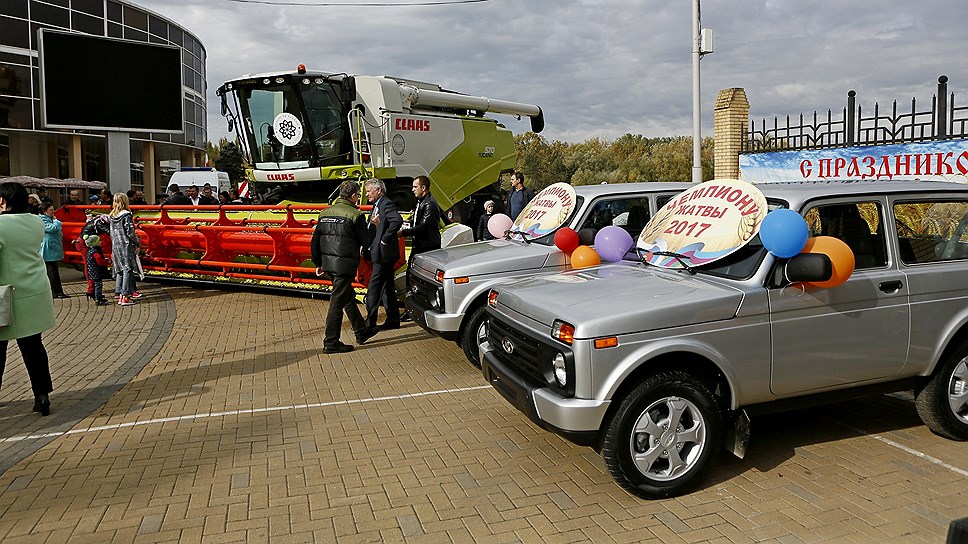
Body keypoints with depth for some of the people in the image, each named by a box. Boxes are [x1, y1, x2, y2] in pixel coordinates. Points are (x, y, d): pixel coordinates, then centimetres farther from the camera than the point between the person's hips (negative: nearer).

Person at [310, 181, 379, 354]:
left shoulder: (325, 213, 9)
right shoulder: (355, 215, -12)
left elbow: (315, 241, 11)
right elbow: (365, 242, -6)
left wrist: (318, 263, 18)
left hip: (329, 263, 8)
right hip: (344, 265, -8)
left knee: (349, 298, 20)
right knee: (337, 302, -2)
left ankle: (362, 332, 32)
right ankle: (331, 343, 4)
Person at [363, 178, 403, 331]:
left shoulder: (387, 204, -13)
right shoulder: (377, 206, 18)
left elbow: (397, 220, -29)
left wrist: (385, 239, -24)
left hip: (383, 254, -10)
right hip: (381, 255, 10)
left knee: (373, 288, -6)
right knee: (387, 287, 13)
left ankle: (370, 322, -1)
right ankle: (393, 319, 20)